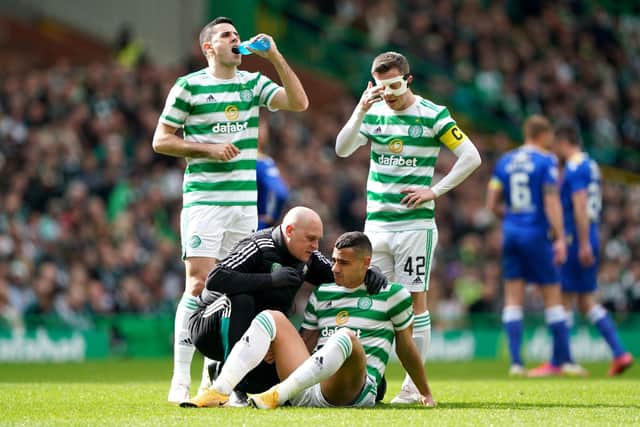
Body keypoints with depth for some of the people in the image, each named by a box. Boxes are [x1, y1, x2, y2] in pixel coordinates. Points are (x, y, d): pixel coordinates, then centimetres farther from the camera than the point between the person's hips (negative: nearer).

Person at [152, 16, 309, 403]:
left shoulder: (254, 83, 11)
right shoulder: (189, 86, -1)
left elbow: (299, 103, -2)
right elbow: (161, 140, 0)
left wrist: (275, 56, -7)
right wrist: (208, 148, -12)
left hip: (246, 201, 5)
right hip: (204, 199, -5)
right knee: (200, 286, -13)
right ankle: (180, 381, -11)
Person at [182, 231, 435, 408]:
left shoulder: (392, 294, 9)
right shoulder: (322, 294, 22)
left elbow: (406, 347, 16)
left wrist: (425, 393, 22)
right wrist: (279, 349, 0)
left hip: (355, 391, -5)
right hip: (307, 389, 5)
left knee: (347, 337, -35)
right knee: (271, 318, -7)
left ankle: (278, 396, -44)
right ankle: (219, 392, -27)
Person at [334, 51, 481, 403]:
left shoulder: (432, 115, -4)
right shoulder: (374, 113, 8)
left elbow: (471, 157, -5)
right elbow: (342, 149, -5)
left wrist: (435, 191, -9)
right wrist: (361, 112, -18)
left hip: (415, 224, -4)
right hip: (376, 224, 4)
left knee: (415, 299, -4)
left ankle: (415, 383, -1)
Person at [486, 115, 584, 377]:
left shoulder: (505, 161, 9)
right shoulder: (546, 161, -6)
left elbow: (492, 203, 6)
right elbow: (551, 202, -14)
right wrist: (560, 238, -15)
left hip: (510, 232, 5)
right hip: (536, 233, -5)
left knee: (513, 299, 4)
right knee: (552, 296, 4)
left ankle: (515, 362, -4)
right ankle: (563, 360, 7)